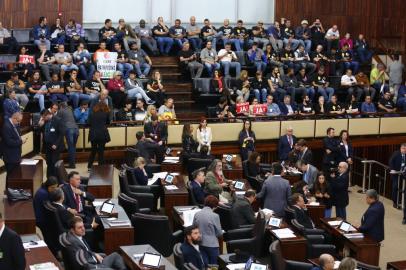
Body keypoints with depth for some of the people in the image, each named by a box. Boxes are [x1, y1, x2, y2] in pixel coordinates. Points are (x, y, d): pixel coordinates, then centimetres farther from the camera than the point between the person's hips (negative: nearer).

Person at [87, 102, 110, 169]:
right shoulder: (106, 113, 5)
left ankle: (89, 166, 20)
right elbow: (108, 122, 18)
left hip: (93, 134, 2)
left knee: (93, 151, 16)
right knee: (101, 151, 3)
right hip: (102, 134, -2)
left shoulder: (92, 114, 8)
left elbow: (89, 124, 5)